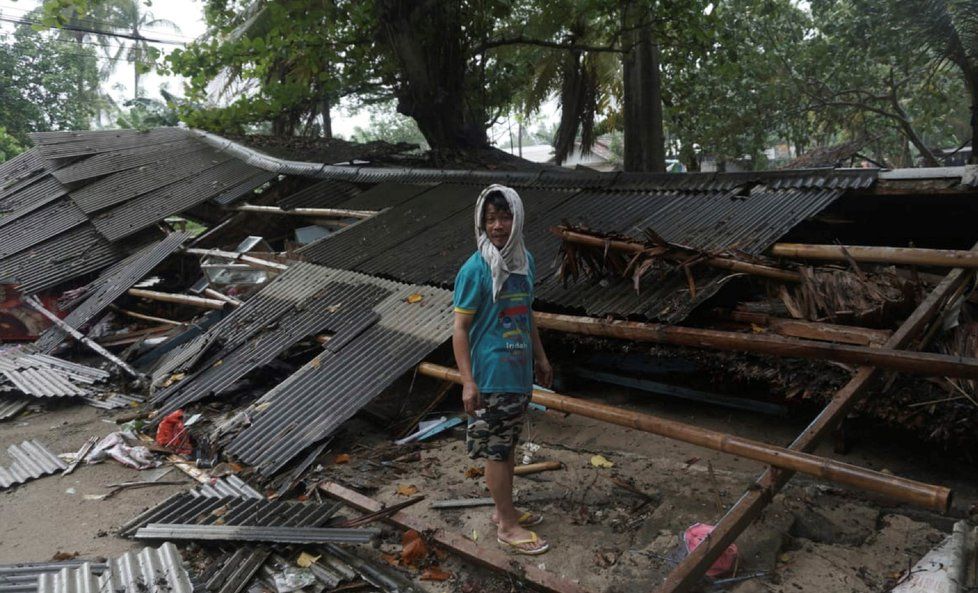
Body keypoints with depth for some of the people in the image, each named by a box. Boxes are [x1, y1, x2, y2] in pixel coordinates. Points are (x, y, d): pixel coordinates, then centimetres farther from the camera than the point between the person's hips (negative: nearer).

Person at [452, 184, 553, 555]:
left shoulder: (524, 260, 4)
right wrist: (468, 382, -20)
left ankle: (503, 510, 35)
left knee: (509, 444, 19)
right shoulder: (475, 269, -17)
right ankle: (508, 526, 18)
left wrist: (540, 357, 20)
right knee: (496, 451, 5)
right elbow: (460, 329, -15)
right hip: (491, 378, -7)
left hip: (520, 372, 7)